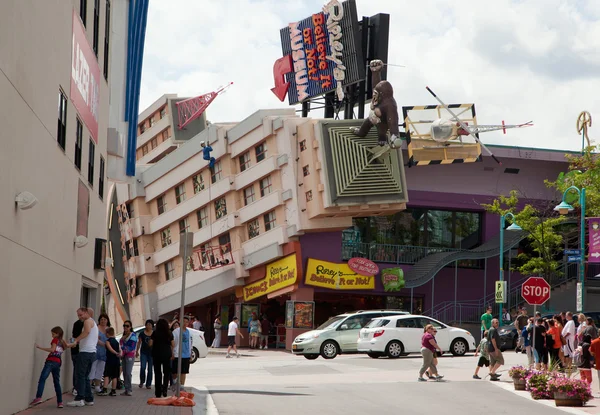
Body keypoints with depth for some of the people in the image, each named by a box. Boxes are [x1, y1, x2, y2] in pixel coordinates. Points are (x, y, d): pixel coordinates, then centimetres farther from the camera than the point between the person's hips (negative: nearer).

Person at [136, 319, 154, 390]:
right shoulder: (142, 333, 3)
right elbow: (139, 343, 9)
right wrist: (137, 351, 5)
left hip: (151, 353, 1)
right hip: (143, 353, -1)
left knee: (150, 369, 3)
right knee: (143, 367, -12)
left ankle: (148, 384, 10)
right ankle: (142, 381, 8)